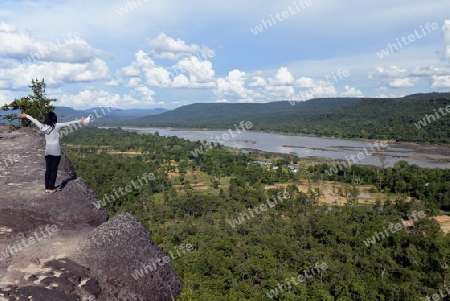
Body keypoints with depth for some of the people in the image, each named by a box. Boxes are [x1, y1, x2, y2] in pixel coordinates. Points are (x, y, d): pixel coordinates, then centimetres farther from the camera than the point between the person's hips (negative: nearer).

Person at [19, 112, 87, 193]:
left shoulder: (43, 126, 4)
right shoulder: (56, 126, -10)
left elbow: (34, 120, 19)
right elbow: (68, 124, -19)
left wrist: (26, 116, 35)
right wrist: (79, 121, -26)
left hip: (47, 150, 5)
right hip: (56, 150, -5)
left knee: (48, 169, 10)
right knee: (54, 170, 1)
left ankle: (47, 188, 14)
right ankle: (51, 188, 4)